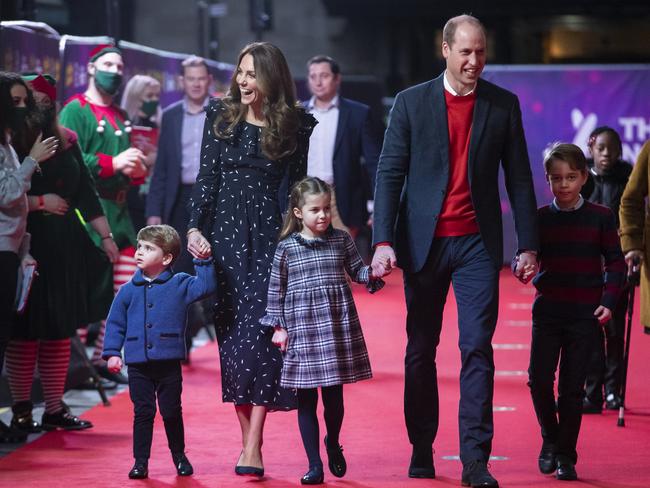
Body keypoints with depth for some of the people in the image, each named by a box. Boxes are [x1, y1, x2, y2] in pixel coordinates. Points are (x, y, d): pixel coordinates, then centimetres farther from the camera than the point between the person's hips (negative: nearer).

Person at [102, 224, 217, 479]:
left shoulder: (180, 284, 2)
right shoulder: (128, 290, 5)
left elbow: (206, 286, -8)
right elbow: (115, 324, 9)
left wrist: (203, 262, -16)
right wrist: (112, 353, 2)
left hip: (169, 364, -1)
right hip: (138, 366, 1)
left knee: (172, 412, 7)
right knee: (143, 413, 4)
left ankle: (180, 457, 24)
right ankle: (140, 462, 11)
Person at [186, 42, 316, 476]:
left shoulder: (295, 124, 2)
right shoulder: (221, 115, 6)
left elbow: (296, 185, 4)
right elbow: (207, 176, 5)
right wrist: (195, 228, -4)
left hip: (270, 232, -2)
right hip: (225, 230, 2)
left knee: (260, 329, -10)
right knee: (231, 331, 2)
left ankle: (254, 448, -13)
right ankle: (246, 438, 8)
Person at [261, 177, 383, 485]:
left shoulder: (341, 240, 4)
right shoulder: (286, 248, 0)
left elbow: (356, 271, 12)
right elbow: (276, 289, 5)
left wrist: (373, 273, -9)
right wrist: (279, 326, 3)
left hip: (338, 327, 1)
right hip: (302, 330, -1)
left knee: (334, 396, 6)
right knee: (306, 399, 2)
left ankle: (333, 444, 35)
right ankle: (314, 464, 10)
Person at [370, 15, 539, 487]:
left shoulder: (504, 105, 4)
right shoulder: (412, 102, 1)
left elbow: (519, 178, 6)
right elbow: (390, 174, -2)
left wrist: (528, 245, 2)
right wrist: (383, 240, -12)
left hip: (477, 243, 0)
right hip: (424, 243, 0)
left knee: (478, 349, -8)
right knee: (421, 351, 8)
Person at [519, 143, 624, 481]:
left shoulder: (600, 217, 0)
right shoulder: (541, 218, 4)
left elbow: (615, 263, 2)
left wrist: (608, 302, -10)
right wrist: (523, 266, -17)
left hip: (585, 313, -1)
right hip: (548, 310, 1)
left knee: (572, 386, 0)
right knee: (539, 378, -6)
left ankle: (566, 455, 11)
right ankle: (550, 440, 18)